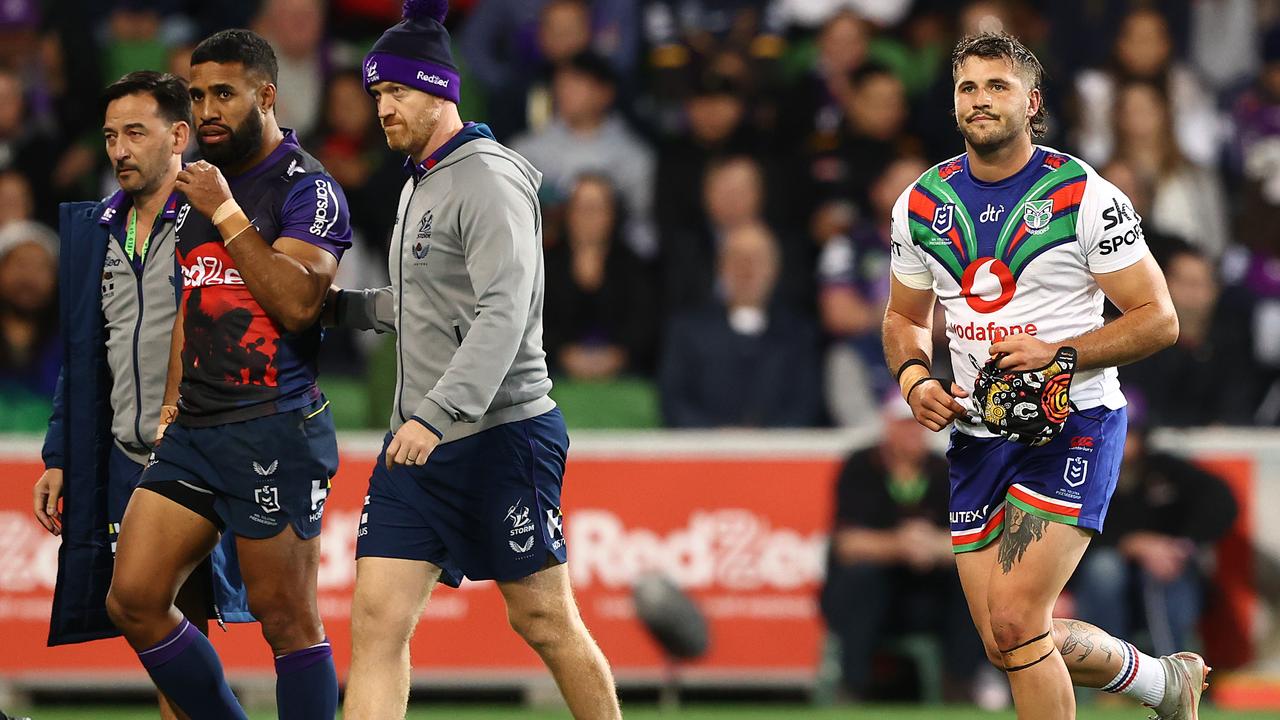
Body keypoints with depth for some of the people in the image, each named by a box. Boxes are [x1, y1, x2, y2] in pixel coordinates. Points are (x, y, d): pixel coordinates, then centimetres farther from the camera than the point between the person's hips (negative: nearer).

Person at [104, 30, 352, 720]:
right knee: (133, 599, 2)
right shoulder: (197, 185, 17)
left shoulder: (307, 188, -7)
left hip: (276, 429, -8)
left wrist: (227, 213, -17)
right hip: (194, 430, 8)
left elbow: (298, 302, -20)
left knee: (287, 618, -4)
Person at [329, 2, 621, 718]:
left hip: (502, 436, -8)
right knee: (377, 619, -4)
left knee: (543, 620, 1)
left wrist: (436, 416, -32)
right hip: (421, 444, 8)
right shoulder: (420, 184, 17)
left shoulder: (488, 180, -12)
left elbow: (504, 312, -23)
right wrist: (343, 304, 16)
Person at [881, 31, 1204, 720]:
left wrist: (1058, 353, -20)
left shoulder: (1085, 195, -8)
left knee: (1014, 622, -19)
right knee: (1008, 642, 6)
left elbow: (1158, 320, -7)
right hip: (976, 433, 6)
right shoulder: (920, 204, 6)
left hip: (1073, 426, -6)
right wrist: (915, 378, -1)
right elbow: (904, 317, 21)